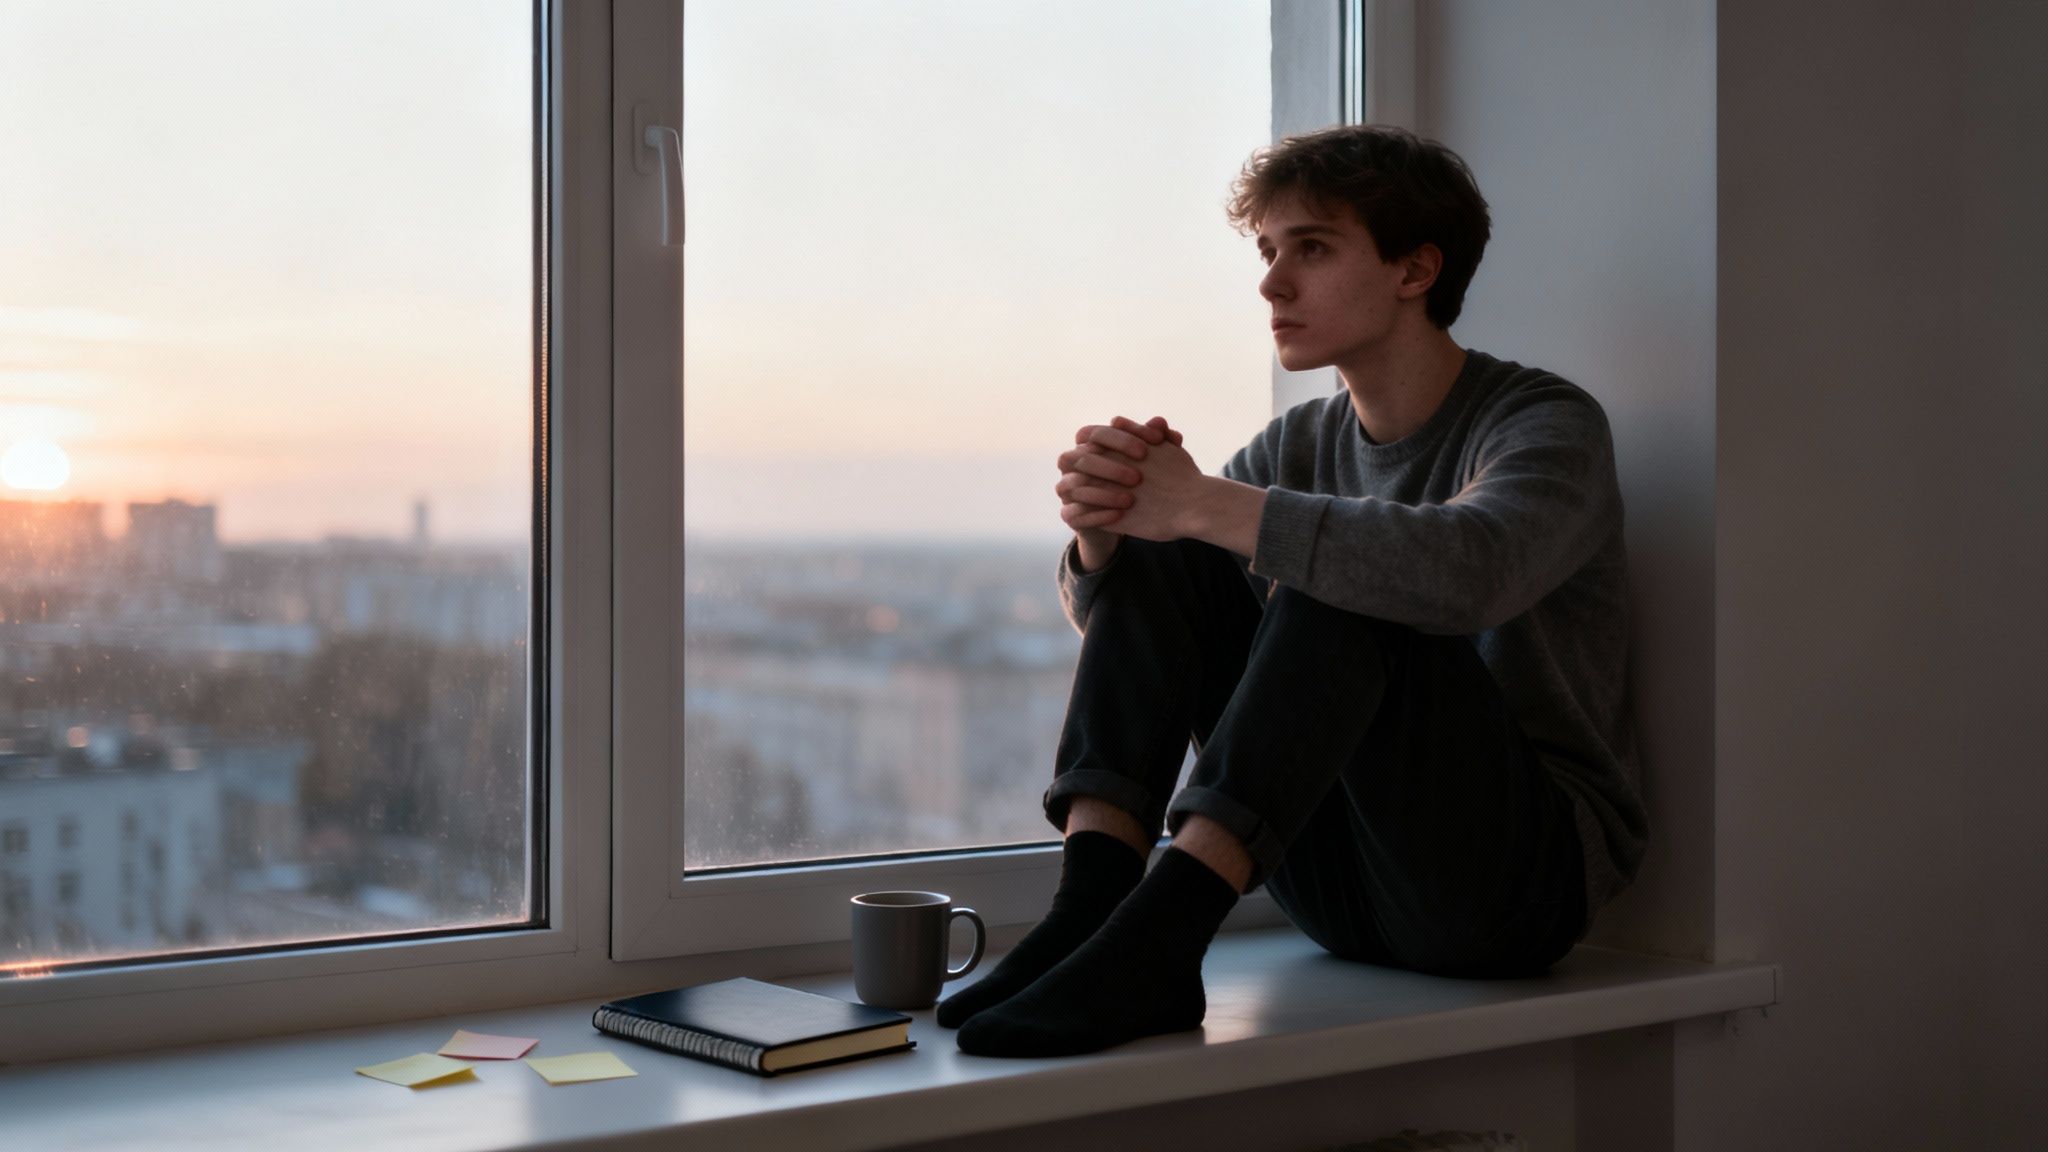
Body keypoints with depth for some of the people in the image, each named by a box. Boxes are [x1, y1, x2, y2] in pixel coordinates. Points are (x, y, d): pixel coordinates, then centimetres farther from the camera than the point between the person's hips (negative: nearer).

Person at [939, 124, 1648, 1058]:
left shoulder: (1550, 425, -9)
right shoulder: (1301, 445, 9)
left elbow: (1463, 569, -34)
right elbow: (1101, 608, 2)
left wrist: (1203, 503, -31)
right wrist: (1102, 519, -22)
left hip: (1530, 870, -6)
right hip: (1339, 886, 6)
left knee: (1337, 594, -29)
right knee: (1155, 554, -7)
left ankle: (1157, 938, -37)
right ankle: (1091, 905, -23)